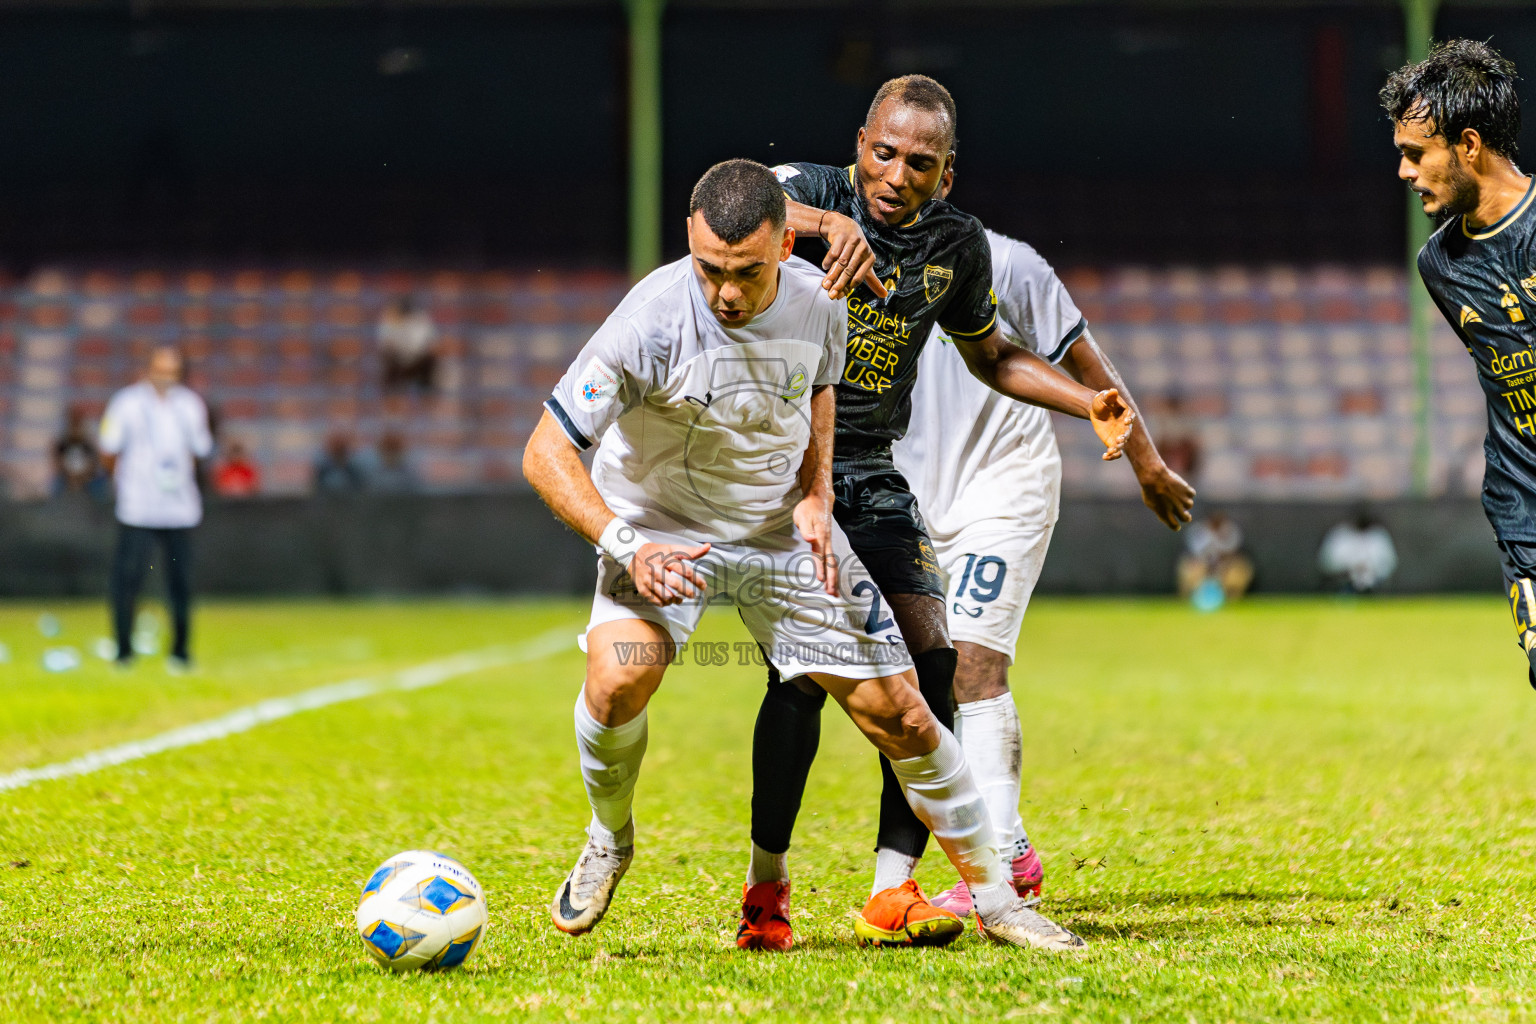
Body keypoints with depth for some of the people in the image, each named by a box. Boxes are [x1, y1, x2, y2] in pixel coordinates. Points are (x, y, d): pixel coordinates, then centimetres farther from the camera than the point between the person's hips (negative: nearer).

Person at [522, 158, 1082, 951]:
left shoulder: (818, 304, -15)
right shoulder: (655, 318, -28)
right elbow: (545, 452, -24)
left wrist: (816, 492, -5)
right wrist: (625, 547, -36)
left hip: (782, 530, 3)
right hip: (660, 527, -3)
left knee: (897, 712, -2)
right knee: (621, 674, -31)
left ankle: (994, 896, 15)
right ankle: (607, 841, -1)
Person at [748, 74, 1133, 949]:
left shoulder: (958, 244, 4)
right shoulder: (815, 191, -12)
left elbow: (989, 353, 21)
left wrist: (1089, 403, 7)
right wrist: (831, 222, -53)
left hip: (873, 473, 5)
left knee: (930, 658, -7)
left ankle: (893, 891, 0)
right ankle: (766, 885, -5)